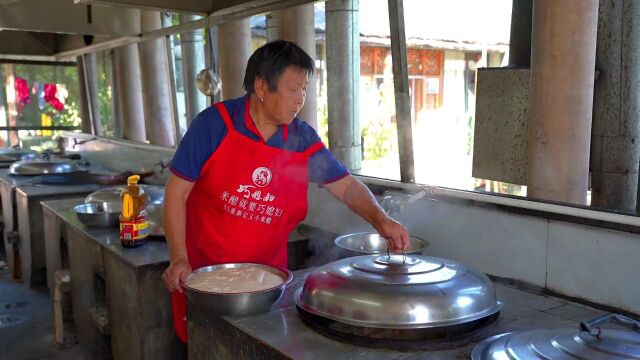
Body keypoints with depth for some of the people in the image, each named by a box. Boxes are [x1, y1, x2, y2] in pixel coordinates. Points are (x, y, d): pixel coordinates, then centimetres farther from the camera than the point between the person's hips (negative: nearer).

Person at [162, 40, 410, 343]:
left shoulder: (303, 139, -3)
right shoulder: (215, 124, -13)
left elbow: (346, 186, 1)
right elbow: (176, 193, -10)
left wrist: (380, 220, -17)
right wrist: (179, 259, -15)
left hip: (267, 274, 3)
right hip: (203, 272, -3)